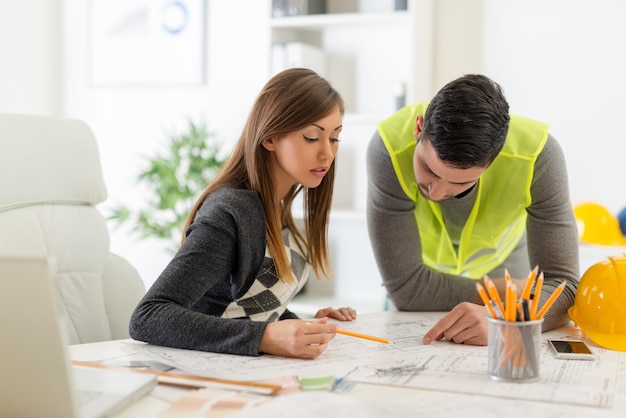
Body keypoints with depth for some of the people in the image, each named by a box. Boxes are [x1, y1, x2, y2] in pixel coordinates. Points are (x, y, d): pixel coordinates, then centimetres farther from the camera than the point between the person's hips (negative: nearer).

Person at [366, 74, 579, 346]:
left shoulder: (538, 154, -34)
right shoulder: (389, 149, -37)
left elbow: (563, 283, -33)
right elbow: (405, 287, -32)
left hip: (500, 261, 2)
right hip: (426, 268, -1)